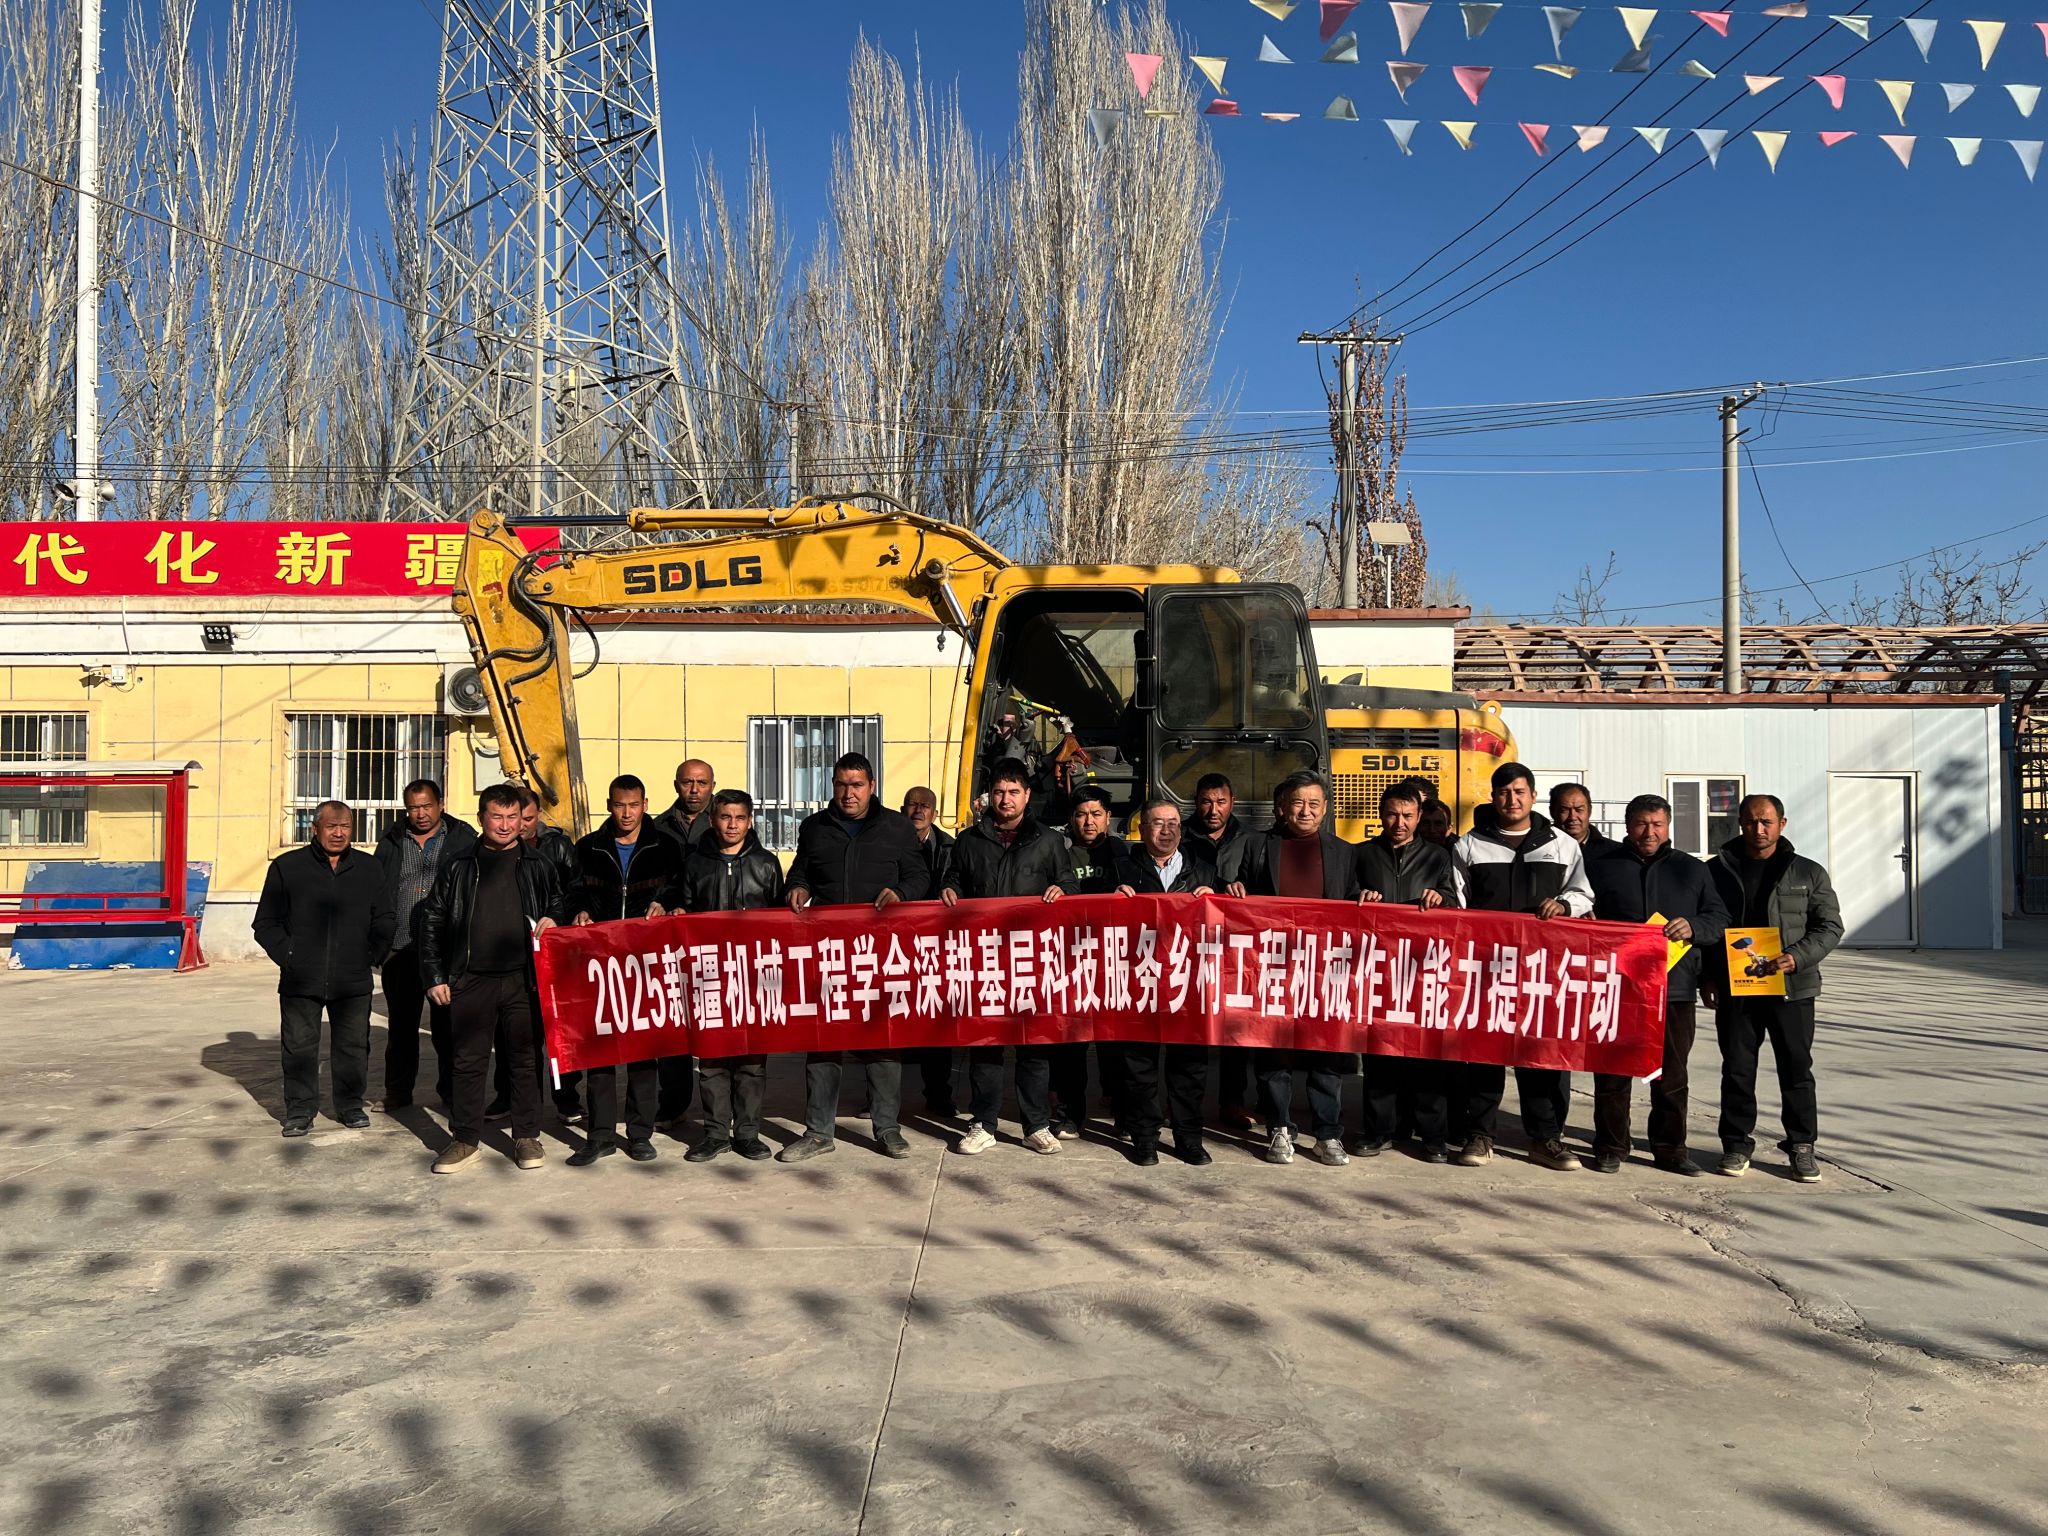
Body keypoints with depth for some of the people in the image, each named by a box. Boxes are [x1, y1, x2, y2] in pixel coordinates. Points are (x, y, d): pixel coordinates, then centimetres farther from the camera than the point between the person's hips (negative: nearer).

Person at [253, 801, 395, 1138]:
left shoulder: (370, 869, 8)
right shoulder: (287, 867, 2)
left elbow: (384, 920, 16)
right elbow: (266, 923, 6)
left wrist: (372, 957, 5)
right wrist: (288, 957, -4)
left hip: (353, 981, 2)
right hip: (301, 981, -1)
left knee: (353, 1046, 8)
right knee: (299, 1046, 4)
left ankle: (350, 1104, 22)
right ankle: (300, 1110, 17)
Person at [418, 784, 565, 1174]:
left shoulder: (537, 864, 7)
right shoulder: (459, 866, 6)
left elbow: (559, 905, 18)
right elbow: (432, 920, 8)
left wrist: (552, 921, -6)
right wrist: (434, 976, 3)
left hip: (522, 979, 0)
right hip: (471, 980, 0)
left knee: (525, 1058, 6)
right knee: (469, 1060, 4)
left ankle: (527, 1136, 18)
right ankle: (466, 1140, 15)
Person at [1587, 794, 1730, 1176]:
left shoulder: (1692, 869, 14)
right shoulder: (1600, 865, 8)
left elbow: (1719, 917, 11)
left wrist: (1693, 927, -10)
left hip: (1674, 987, 2)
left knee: (1671, 1075, 8)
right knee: (1612, 1072, 2)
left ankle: (1670, 1147, 20)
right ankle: (1610, 1147, 12)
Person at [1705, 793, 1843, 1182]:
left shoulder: (1808, 873, 4)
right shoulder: (1718, 870, 5)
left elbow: (1829, 926, 3)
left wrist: (1797, 957, -14)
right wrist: (1708, 978, 0)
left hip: (1791, 987, 0)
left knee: (1797, 1069, 6)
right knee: (1737, 1069, 5)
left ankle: (1802, 1145, 17)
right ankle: (1737, 1144, 16)